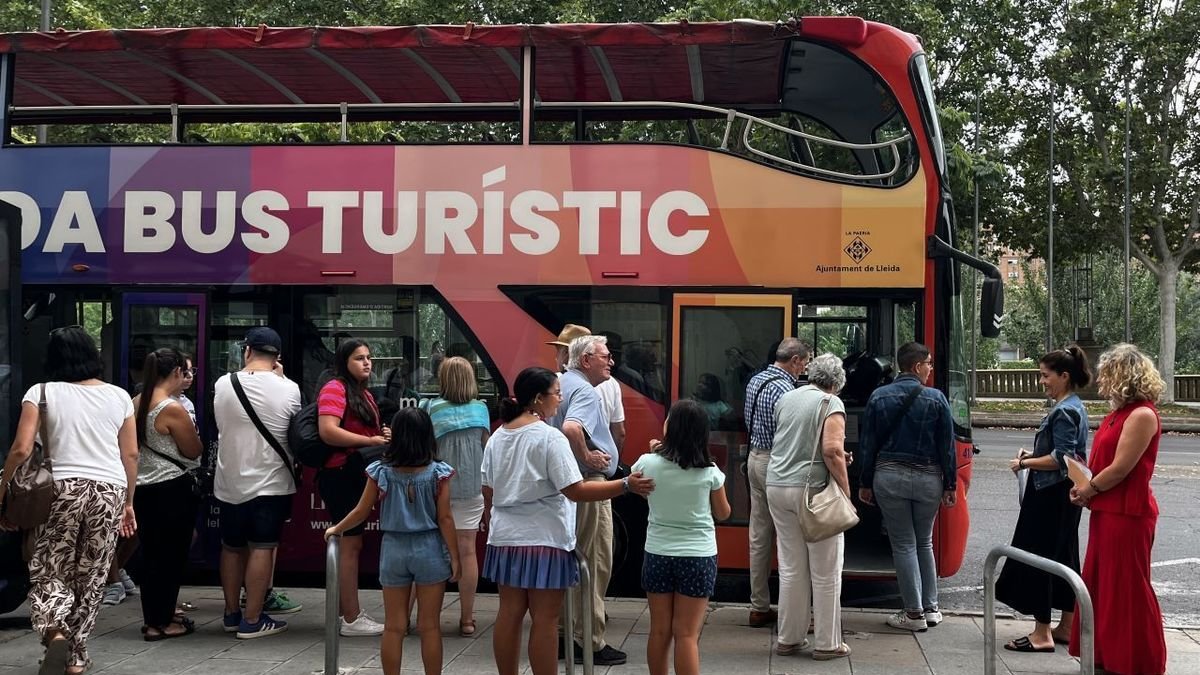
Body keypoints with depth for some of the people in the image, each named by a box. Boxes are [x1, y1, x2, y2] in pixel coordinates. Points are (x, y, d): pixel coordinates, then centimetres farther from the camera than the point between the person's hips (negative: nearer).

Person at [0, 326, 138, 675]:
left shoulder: (42, 393, 1)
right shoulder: (119, 396, 9)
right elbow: (131, 455, 10)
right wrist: (128, 502, 20)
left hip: (61, 488, -2)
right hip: (109, 491, 2)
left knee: (47, 572, 8)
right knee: (91, 578, 11)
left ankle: (54, 632, -17)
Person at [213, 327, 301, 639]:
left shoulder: (222, 384, -4)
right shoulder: (288, 389, -11)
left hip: (229, 482, 3)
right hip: (271, 482, -3)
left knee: (232, 547, 15)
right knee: (262, 549, 1)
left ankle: (232, 613, 24)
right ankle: (252, 620, 1)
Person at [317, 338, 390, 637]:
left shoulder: (364, 394, 16)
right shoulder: (335, 389, -12)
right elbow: (328, 432, -25)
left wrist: (383, 435, 8)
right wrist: (371, 441, -21)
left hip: (358, 475, 10)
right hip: (341, 475, -10)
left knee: (351, 544, 13)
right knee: (350, 544, -6)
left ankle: (346, 611, 21)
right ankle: (351, 618, -1)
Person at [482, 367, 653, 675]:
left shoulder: (498, 437, 7)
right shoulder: (550, 437, -15)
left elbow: (488, 490, 14)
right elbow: (576, 491, -20)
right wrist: (626, 485, -19)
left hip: (506, 538, 7)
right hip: (543, 540, -7)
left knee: (509, 614, 12)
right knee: (545, 619, 1)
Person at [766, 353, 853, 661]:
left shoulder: (786, 399, 13)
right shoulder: (831, 404, -7)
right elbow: (832, 451, -18)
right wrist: (845, 492, -12)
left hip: (777, 486, 6)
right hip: (813, 489, -6)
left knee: (791, 568, 13)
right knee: (825, 572, 4)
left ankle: (789, 639, 18)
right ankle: (827, 643, 10)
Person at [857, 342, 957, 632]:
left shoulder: (879, 397, -1)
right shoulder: (936, 399, -5)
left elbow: (868, 444, 1)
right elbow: (947, 446, -2)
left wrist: (865, 483, 8)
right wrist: (950, 485, 6)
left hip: (889, 476, 0)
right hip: (927, 478, 0)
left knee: (903, 545, 6)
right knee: (924, 542, 17)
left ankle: (914, 613, 7)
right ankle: (931, 608, 19)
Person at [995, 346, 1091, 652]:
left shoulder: (1064, 412, -17)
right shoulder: (1074, 407, 13)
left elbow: (1061, 459, -22)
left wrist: (1025, 463, -11)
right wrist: (1034, 456, 10)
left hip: (1051, 497, -10)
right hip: (1064, 494, 10)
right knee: (1063, 558, 14)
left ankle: (1042, 633, -2)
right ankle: (1066, 627, 22)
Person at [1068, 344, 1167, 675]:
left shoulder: (1142, 414, -17)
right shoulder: (1118, 413, 13)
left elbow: (1120, 468, -20)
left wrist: (1087, 491, -7)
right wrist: (1087, 489, 0)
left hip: (1127, 513, -10)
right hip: (1106, 511, 10)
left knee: (1127, 589, 0)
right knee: (1100, 585, 15)